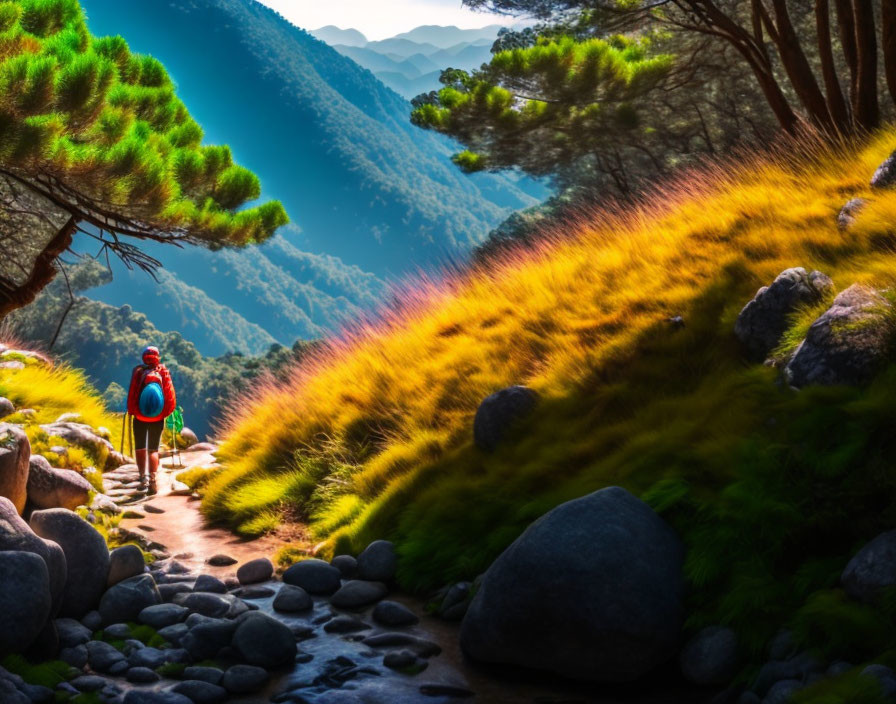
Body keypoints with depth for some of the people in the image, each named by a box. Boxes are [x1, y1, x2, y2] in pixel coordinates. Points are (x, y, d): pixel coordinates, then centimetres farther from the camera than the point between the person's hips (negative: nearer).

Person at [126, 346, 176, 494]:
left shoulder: (138, 372, -8)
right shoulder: (163, 372, -6)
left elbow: (131, 394, -7)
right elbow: (170, 394, -6)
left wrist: (131, 410, 6)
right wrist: (167, 411, 6)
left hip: (140, 417, -1)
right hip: (158, 418, 1)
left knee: (140, 448, 13)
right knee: (153, 449, 10)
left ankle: (143, 475, -3)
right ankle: (152, 480, -2)